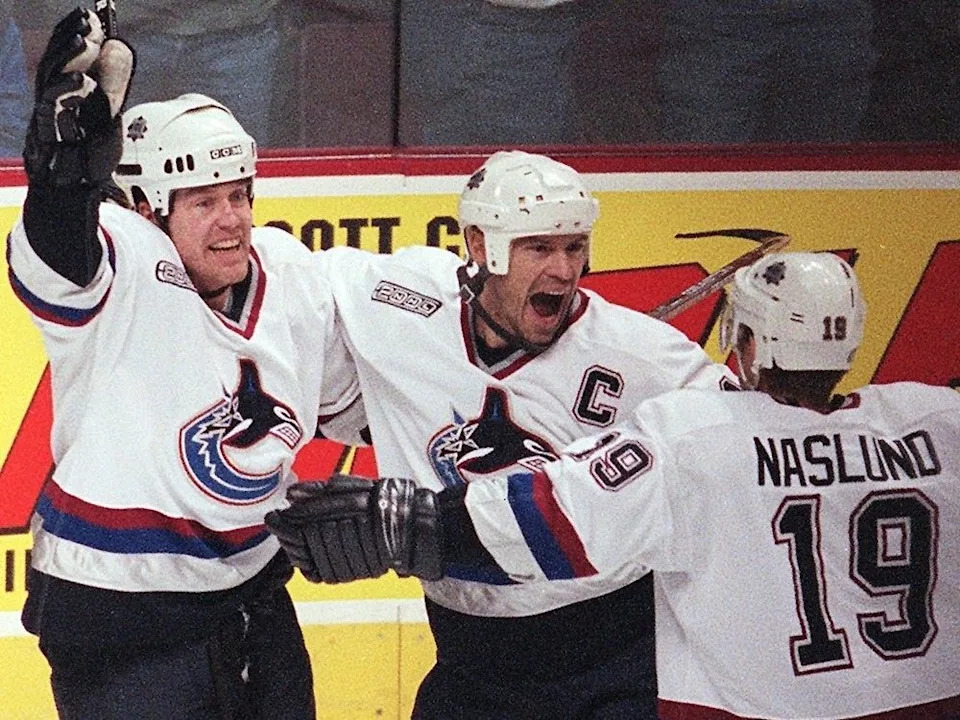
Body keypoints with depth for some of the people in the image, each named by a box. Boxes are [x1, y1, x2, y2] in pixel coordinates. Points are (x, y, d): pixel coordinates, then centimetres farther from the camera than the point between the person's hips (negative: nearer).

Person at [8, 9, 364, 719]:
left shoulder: (296, 279, 1)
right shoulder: (120, 272, -18)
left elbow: (347, 406, 17)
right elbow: (52, 251, -42)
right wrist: (69, 144, -57)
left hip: (255, 600, 6)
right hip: (118, 622, -6)